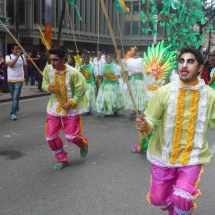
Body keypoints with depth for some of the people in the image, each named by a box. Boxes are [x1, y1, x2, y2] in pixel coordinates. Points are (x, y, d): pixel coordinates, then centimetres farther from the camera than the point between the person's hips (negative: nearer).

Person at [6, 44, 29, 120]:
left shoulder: (22, 57, 3)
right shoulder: (8, 57, -3)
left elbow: (25, 68, 13)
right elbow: (10, 65, -23)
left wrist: (27, 78, 18)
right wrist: (17, 57, -25)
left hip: (19, 80, -1)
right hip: (10, 80, 1)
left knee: (15, 97, -11)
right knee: (13, 97, 16)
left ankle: (13, 113, -11)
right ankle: (16, 108, 39)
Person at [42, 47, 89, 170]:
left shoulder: (73, 73, -23)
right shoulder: (48, 70, -10)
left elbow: (81, 90, -12)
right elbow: (44, 83, 7)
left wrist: (71, 103, -19)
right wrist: (48, 87, -17)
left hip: (71, 108, -4)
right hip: (54, 107, 4)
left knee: (72, 136, -1)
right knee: (51, 136, 2)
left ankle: (84, 144, 37)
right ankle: (62, 159, 23)